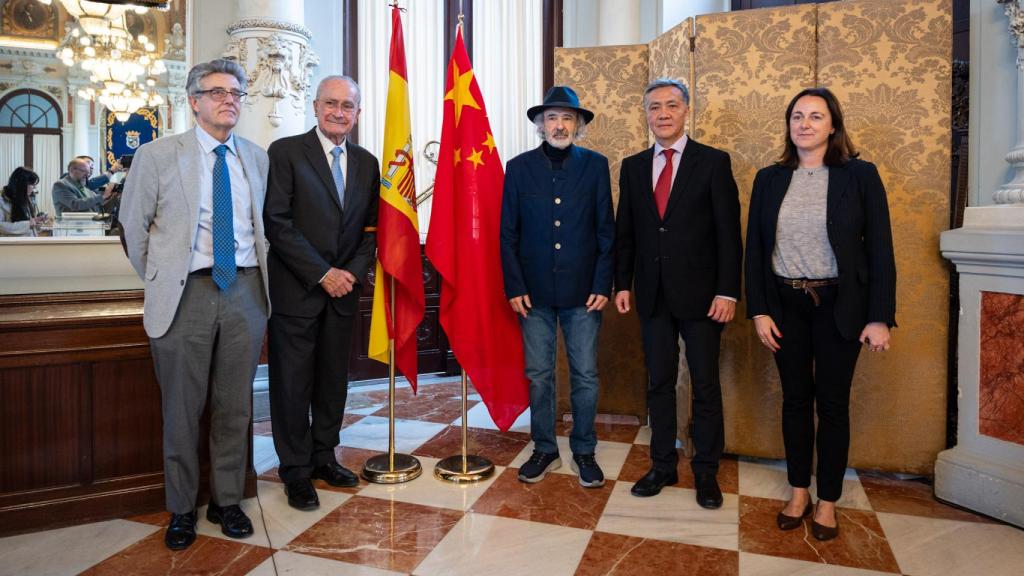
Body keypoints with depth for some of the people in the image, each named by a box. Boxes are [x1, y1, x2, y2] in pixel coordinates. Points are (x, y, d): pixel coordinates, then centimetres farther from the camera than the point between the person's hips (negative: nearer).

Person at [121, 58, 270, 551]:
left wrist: (260, 277, 10)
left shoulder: (257, 157, 10)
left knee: (235, 407, 10)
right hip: (186, 293, -2)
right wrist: (159, 284, 7)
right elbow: (134, 227, 7)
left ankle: (227, 502, 26)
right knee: (182, 410, 6)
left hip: (245, 292, 3)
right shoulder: (157, 155, 1)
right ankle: (181, 509, 25)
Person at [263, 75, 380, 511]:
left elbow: (370, 228, 11)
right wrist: (322, 274, -15)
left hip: (343, 290, 5)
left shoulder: (366, 163, 10)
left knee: (334, 378, 12)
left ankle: (323, 456, 29)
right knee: (292, 383, 4)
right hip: (295, 291, -4)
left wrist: (353, 272, -5)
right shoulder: (286, 152, -4)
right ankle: (296, 471, 18)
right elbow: (277, 223, -12)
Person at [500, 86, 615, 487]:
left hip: (583, 290, 0)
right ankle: (545, 450, 25)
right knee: (538, 375, 9)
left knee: (586, 376, 6)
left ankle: (584, 451, 23)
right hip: (534, 291, 1)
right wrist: (514, 287, -4)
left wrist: (602, 285, -5)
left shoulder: (595, 165, 3)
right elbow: (508, 233, 3)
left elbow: (606, 231, 2)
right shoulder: (519, 167, 4)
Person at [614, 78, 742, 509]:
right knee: (658, 382, 11)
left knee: (705, 385, 6)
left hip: (700, 293, -3)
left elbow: (728, 231, -6)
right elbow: (624, 231, 10)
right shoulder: (633, 167, 9)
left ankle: (706, 471, 22)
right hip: (652, 294, 3)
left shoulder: (714, 162, -2)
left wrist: (727, 291, -12)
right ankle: (662, 465, 25)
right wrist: (622, 284, 3)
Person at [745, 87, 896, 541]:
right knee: (795, 399, 11)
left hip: (838, 305, -2)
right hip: (785, 304, 2)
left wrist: (880, 317, -10)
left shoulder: (860, 175, -3)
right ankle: (799, 492, 26)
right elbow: (755, 249, 4)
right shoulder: (769, 179, 4)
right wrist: (758, 311, -2)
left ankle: (828, 502, 22)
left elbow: (880, 249, -5)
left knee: (832, 403, 6)